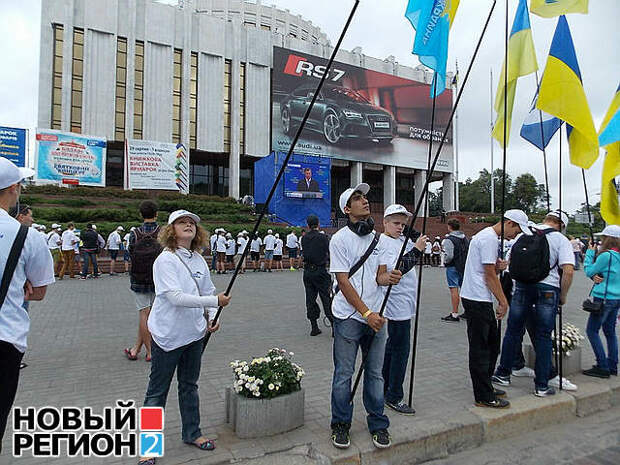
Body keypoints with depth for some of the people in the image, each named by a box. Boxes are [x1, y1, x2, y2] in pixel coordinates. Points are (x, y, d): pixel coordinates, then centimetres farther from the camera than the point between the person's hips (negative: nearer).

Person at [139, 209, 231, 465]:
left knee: (189, 385, 20)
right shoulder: (165, 260, -16)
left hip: (194, 333, 6)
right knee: (157, 391, 7)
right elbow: (176, 297, -26)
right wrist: (215, 301, -26)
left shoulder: (199, 260, 4)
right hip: (168, 335, -6)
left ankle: (192, 433, 35)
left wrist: (211, 318, -3)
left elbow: (208, 292, 12)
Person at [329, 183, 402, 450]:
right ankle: (341, 426, 23)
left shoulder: (376, 237, 11)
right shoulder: (340, 239, -8)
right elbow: (343, 281, -12)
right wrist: (366, 312, -18)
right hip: (348, 317, -5)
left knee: (375, 373, 13)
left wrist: (387, 278, -5)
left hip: (375, 315, 5)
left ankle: (378, 425, 27)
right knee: (344, 374, 5)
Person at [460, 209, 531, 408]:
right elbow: (490, 275, -17)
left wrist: (498, 266, 1)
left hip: (481, 300, 11)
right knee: (480, 349, -3)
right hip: (477, 300, -11)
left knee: (492, 343, 19)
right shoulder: (489, 239, -16)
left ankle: (485, 387, 30)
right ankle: (484, 397, 6)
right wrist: (503, 301, -10)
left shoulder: (486, 235, 16)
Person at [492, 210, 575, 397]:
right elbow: (568, 270, -13)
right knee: (543, 337, 7)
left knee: (513, 331, 13)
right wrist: (563, 296, -1)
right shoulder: (561, 240, -2)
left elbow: (510, 260, 11)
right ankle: (541, 385, 14)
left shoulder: (524, 234, 8)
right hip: (548, 289, -2)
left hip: (522, 288, 3)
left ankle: (503, 374, 23)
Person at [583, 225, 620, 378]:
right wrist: (596, 276, -7)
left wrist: (590, 252, 0)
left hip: (604, 298, -9)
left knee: (592, 330, -2)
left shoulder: (607, 255, -17)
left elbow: (589, 271, -8)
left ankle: (603, 367, -1)